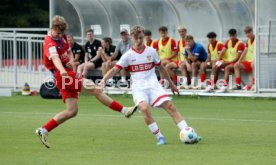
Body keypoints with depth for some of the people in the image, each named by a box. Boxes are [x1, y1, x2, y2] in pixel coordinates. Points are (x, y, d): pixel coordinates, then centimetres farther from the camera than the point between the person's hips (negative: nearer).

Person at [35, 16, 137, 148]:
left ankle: (44, 131, 8)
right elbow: (55, 57, -36)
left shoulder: (62, 37, 12)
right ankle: (124, 110, -5)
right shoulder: (49, 43, -17)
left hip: (68, 75, 10)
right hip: (62, 76, -10)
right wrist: (62, 70, -57)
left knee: (72, 111, 7)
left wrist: (71, 60, -1)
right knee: (95, 90, -12)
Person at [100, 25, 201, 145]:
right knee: (144, 108, -29)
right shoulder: (128, 55, 1)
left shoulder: (151, 52, 7)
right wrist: (104, 80, -22)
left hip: (153, 85, 2)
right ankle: (159, 137, -19)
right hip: (138, 88, -2)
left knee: (170, 106, -14)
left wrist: (171, 84, 25)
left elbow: (161, 68, 19)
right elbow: (115, 69, -5)